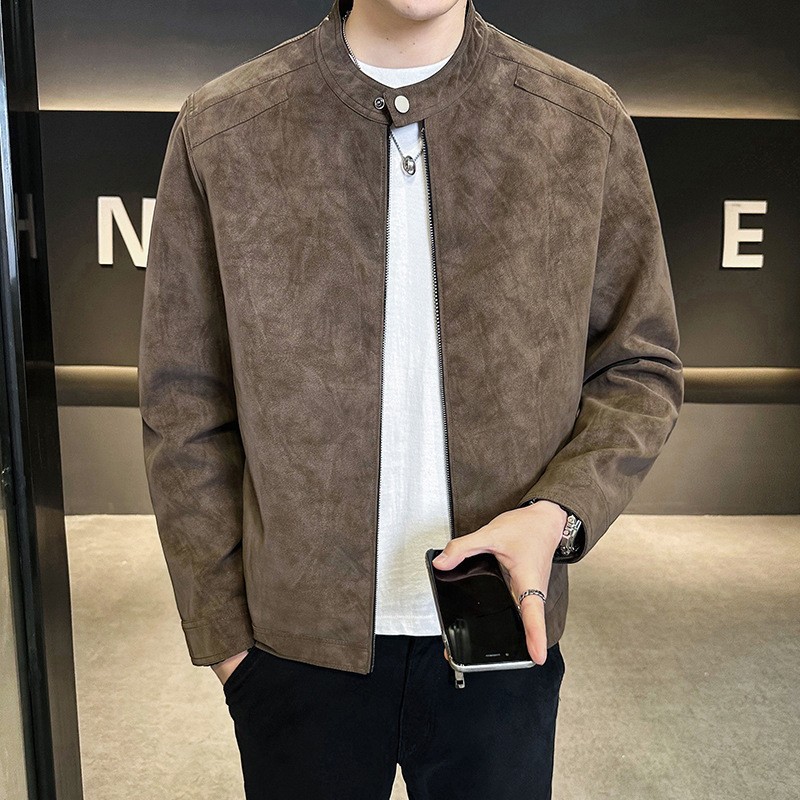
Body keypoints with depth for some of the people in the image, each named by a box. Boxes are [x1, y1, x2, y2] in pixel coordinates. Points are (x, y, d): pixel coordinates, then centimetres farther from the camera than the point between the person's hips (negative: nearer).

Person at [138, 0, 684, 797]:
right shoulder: (218, 127, -5)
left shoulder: (587, 123, -4)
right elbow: (182, 404, -1)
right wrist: (219, 628, 0)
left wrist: (558, 512, -16)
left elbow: (639, 366, 2)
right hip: (296, 636, 0)